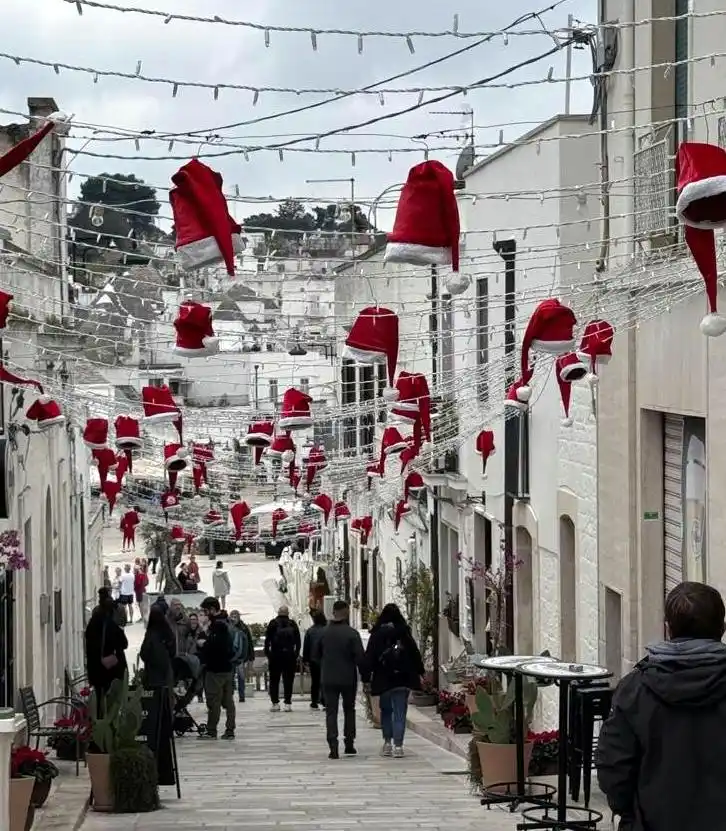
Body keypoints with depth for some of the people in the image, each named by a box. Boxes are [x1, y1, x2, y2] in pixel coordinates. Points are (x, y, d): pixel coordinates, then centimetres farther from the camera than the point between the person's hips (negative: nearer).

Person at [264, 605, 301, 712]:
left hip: (275, 655, -1)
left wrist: (267, 653, 3)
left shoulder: (273, 623, -3)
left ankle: (275, 702, 4)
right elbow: (298, 640, 3)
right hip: (289, 656, 1)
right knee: (288, 680, 3)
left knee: (274, 680, 7)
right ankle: (287, 703, -1)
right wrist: (297, 653, 8)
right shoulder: (293, 624, 1)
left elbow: (267, 639, -3)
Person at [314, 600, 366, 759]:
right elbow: (360, 657, -13)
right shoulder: (352, 633, -11)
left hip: (328, 679, 1)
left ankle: (333, 746, -13)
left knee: (331, 711, 2)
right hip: (348, 679, -1)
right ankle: (349, 744, 18)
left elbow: (315, 656, 6)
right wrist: (365, 676, -3)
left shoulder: (324, 633, -2)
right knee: (349, 710, 16)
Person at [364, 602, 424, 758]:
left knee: (386, 710, 16)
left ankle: (387, 742, 12)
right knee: (399, 712, 0)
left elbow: (369, 657, -2)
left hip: (383, 679, 0)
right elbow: (415, 653, 2)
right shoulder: (404, 633, -2)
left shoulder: (376, 634, -3)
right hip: (403, 678, 0)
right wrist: (420, 672, 11)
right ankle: (398, 745, -6)